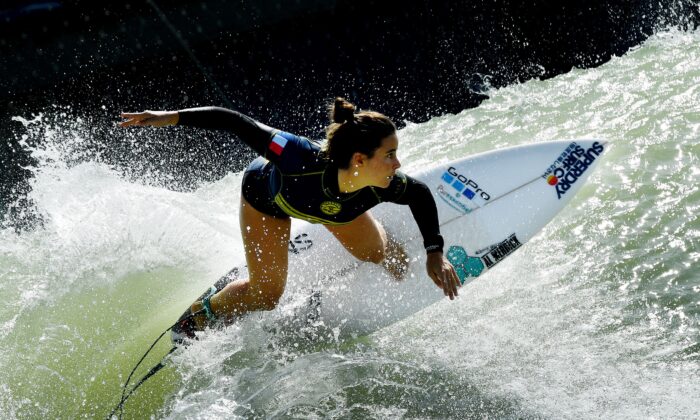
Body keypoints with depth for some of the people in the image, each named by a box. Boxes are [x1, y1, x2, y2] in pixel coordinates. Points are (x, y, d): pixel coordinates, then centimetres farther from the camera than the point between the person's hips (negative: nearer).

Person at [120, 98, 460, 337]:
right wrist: (172, 117, -38)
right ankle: (201, 313, 29)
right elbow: (236, 122, -40)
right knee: (265, 295, 1)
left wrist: (435, 252, -20)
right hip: (267, 196, -3)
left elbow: (421, 195, -13)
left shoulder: (383, 186, -37)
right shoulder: (304, 159, -50)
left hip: (334, 200, 3)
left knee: (391, 264, 3)